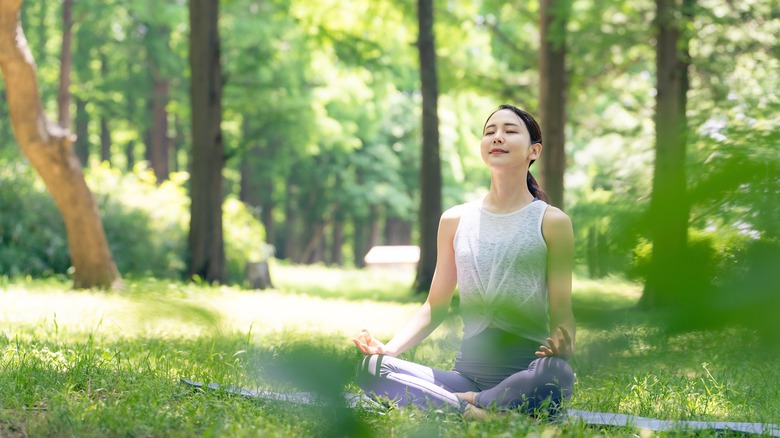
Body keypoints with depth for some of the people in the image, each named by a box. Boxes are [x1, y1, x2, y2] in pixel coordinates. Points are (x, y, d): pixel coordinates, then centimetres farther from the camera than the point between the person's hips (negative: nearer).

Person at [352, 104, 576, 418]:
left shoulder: (551, 222, 5)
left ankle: (467, 403, -23)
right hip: (468, 371, 3)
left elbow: (561, 310, 2)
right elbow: (436, 306, 17)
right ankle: (471, 411, -28)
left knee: (556, 375, -40)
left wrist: (563, 344, -23)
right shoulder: (455, 221, 15)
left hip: (526, 373, -3)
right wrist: (390, 347, -2)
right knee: (371, 369, -20)